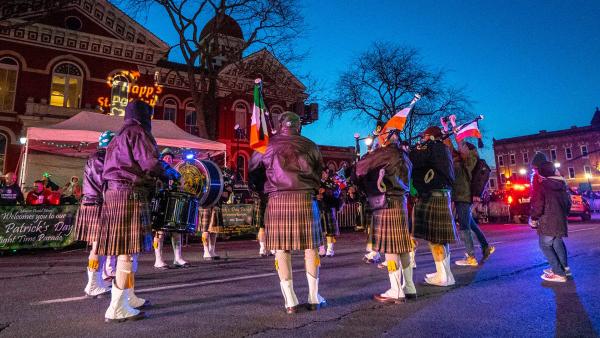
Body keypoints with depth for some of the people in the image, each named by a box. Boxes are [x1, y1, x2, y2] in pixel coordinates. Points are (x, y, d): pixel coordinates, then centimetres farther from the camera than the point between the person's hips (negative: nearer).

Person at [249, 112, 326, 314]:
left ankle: (290, 301, 6)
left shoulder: (269, 145, 7)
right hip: (305, 199, 1)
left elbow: (252, 167, 16)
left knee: (282, 248, 4)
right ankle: (314, 298, 16)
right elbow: (319, 172, 16)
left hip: (278, 200, 0)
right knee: (310, 247, 9)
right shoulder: (310, 146, 8)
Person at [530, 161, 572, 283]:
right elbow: (568, 203, 18)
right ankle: (564, 268, 29)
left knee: (545, 245, 2)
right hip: (561, 221, 8)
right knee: (557, 243, 22)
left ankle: (558, 273, -1)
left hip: (547, 222, -7)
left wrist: (533, 219, -1)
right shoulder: (563, 184, 9)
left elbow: (537, 206, -17)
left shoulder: (541, 186, -14)